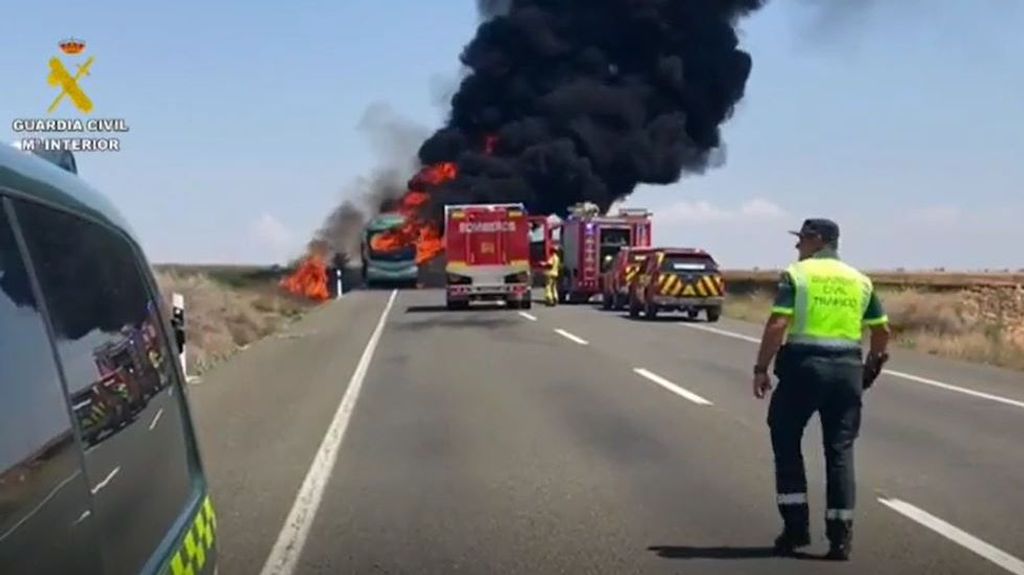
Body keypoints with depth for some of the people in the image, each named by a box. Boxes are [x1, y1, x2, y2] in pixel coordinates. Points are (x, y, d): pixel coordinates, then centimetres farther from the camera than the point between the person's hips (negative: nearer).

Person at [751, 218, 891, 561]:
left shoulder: (797, 274, -2)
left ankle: (796, 525, 8)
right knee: (840, 449, 8)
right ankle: (840, 537, 6)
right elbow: (882, 330, 13)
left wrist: (761, 369, -7)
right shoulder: (860, 280, 12)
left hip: (804, 366, -4)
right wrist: (872, 366, 28)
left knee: (786, 441, 11)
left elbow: (777, 325, -12)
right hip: (847, 369, 4)